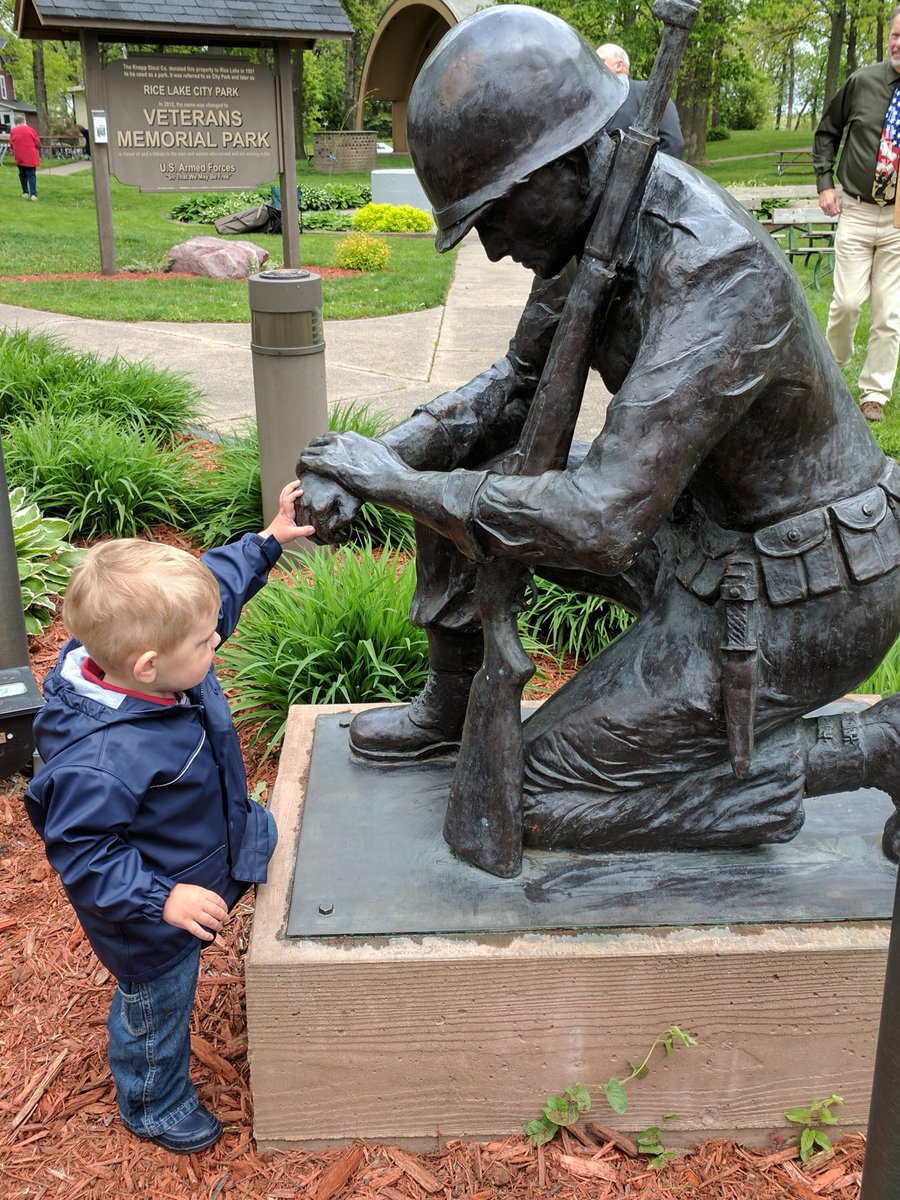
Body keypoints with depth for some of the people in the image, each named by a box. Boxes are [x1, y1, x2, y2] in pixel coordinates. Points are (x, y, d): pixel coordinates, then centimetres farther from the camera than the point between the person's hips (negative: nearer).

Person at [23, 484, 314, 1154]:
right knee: (157, 1007, 20)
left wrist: (269, 540, -2)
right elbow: (81, 853, -32)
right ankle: (152, 1105, 50)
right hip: (152, 921, -5)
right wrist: (161, 900, -33)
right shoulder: (101, 761, -44)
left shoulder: (160, 663, -20)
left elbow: (216, 585, -2)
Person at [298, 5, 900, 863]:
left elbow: (597, 525, -38)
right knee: (455, 466, 4)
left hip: (797, 598, -8)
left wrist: (400, 483, -25)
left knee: (543, 798, -5)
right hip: (703, 530, 8)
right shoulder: (589, 221, -4)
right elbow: (515, 384, 9)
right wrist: (382, 459, -6)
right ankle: (451, 706, 23)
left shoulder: (717, 274, -33)